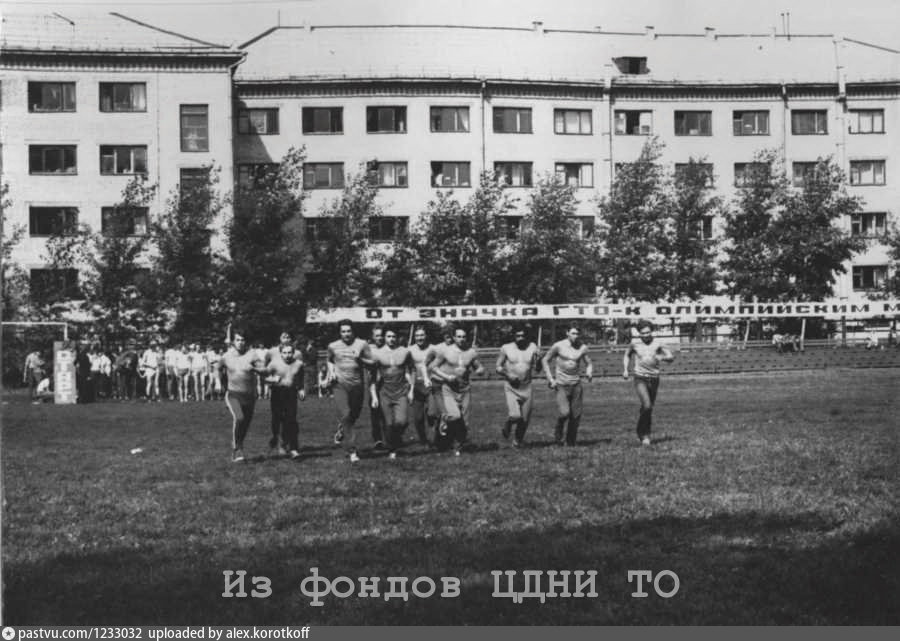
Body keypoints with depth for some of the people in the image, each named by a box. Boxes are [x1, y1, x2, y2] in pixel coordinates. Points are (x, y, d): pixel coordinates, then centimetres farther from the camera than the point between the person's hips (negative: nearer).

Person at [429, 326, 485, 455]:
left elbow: (481, 368, 12)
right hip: (449, 389, -3)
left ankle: (459, 446, 18)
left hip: (465, 389, 3)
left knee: (464, 421, 2)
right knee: (454, 416, -23)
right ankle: (445, 427, 8)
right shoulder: (445, 352, -2)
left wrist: (476, 371, -13)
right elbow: (433, 367, 3)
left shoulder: (472, 352, 4)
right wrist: (446, 377, -12)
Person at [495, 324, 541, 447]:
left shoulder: (532, 347, 2)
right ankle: (508, 425, 17)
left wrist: (537, 360, -19)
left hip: (527, 386, 3)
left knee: (525, 419, 5)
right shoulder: (506, 348, -3)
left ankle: (517, 441, 28)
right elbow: (498, 367, 1)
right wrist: (508, 375, -16)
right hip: (511, 386, -3)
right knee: (515, 416, -18)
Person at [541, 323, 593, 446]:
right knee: (564, 413, -18)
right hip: (561, 385, -3)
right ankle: (559, 438, 6)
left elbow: (588, 364, 13)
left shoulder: (582, 348, 2)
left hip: (576, 385, 3)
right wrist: (550, 379, -3)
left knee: (576, 416, 0)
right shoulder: (558, 346, -5)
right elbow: (545, 360, 5)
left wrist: (589, 372, -10)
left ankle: (571, 443, 15)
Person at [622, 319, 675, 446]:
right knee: (647, 405, -20)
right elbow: (627, 355, 20)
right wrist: (625, 369, 9)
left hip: (654, 379, 2)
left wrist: (662, 357, -26)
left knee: (649, 408, 12)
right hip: (640, 379, -2)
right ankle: (643, 433, -4)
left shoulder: (657, 344, -3)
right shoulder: (635, 344, 0)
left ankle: (644, 434, 31)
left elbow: (671, 357, -6)